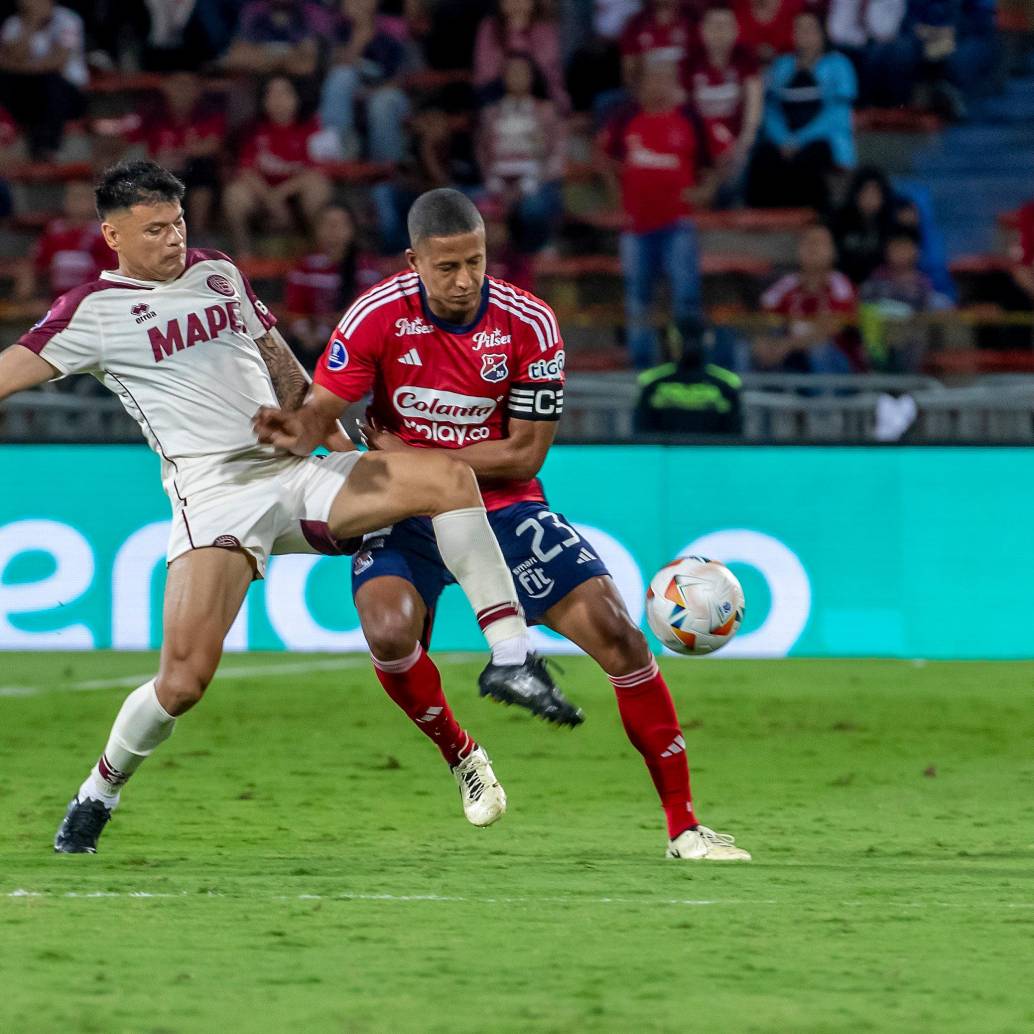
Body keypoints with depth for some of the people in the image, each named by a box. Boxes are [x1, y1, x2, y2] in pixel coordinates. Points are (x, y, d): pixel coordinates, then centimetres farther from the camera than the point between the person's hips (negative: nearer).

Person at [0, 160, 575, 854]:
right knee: (184, 677, -17)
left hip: (297, 477, 5)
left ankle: (511, 657, -16)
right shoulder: (95, 310, 1)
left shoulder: (218, 271, 18)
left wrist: (337, 441, 24)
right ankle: (97, 796, 8)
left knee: (449, 477, -15)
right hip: (215, 496, -5)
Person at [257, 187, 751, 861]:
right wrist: (298, 431, -35)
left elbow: (525, 454, -11)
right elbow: (322, 409, -10)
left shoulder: (529, 324, -14)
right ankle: (460, 754, 2)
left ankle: (683, 825, -1)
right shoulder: (378, 317, -15)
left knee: (618, 635, -11)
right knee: (389, 634, -30)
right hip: (406, 512, -1)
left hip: (504, 506, 1)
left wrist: (414, 455, -16)